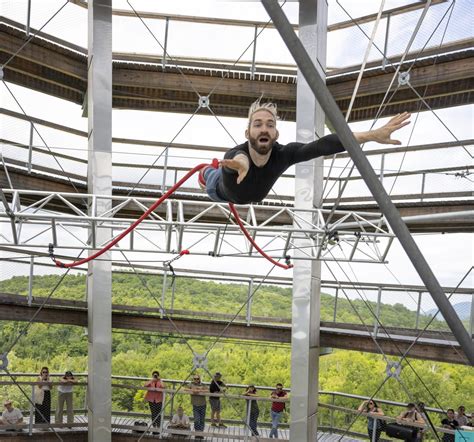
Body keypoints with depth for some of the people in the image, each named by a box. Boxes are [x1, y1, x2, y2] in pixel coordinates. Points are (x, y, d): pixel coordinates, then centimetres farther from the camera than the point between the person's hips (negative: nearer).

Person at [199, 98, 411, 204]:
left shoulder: (282, 154, -46)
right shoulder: (234, 157, -53)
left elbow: (323, 145, -60)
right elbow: (239, 157, -80)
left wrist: (372, 135, -72)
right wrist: (242, 162, -107)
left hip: (255, 196, 3)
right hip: (223, 193, -3)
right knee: (212, 186, 35)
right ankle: (208, 172, 71)